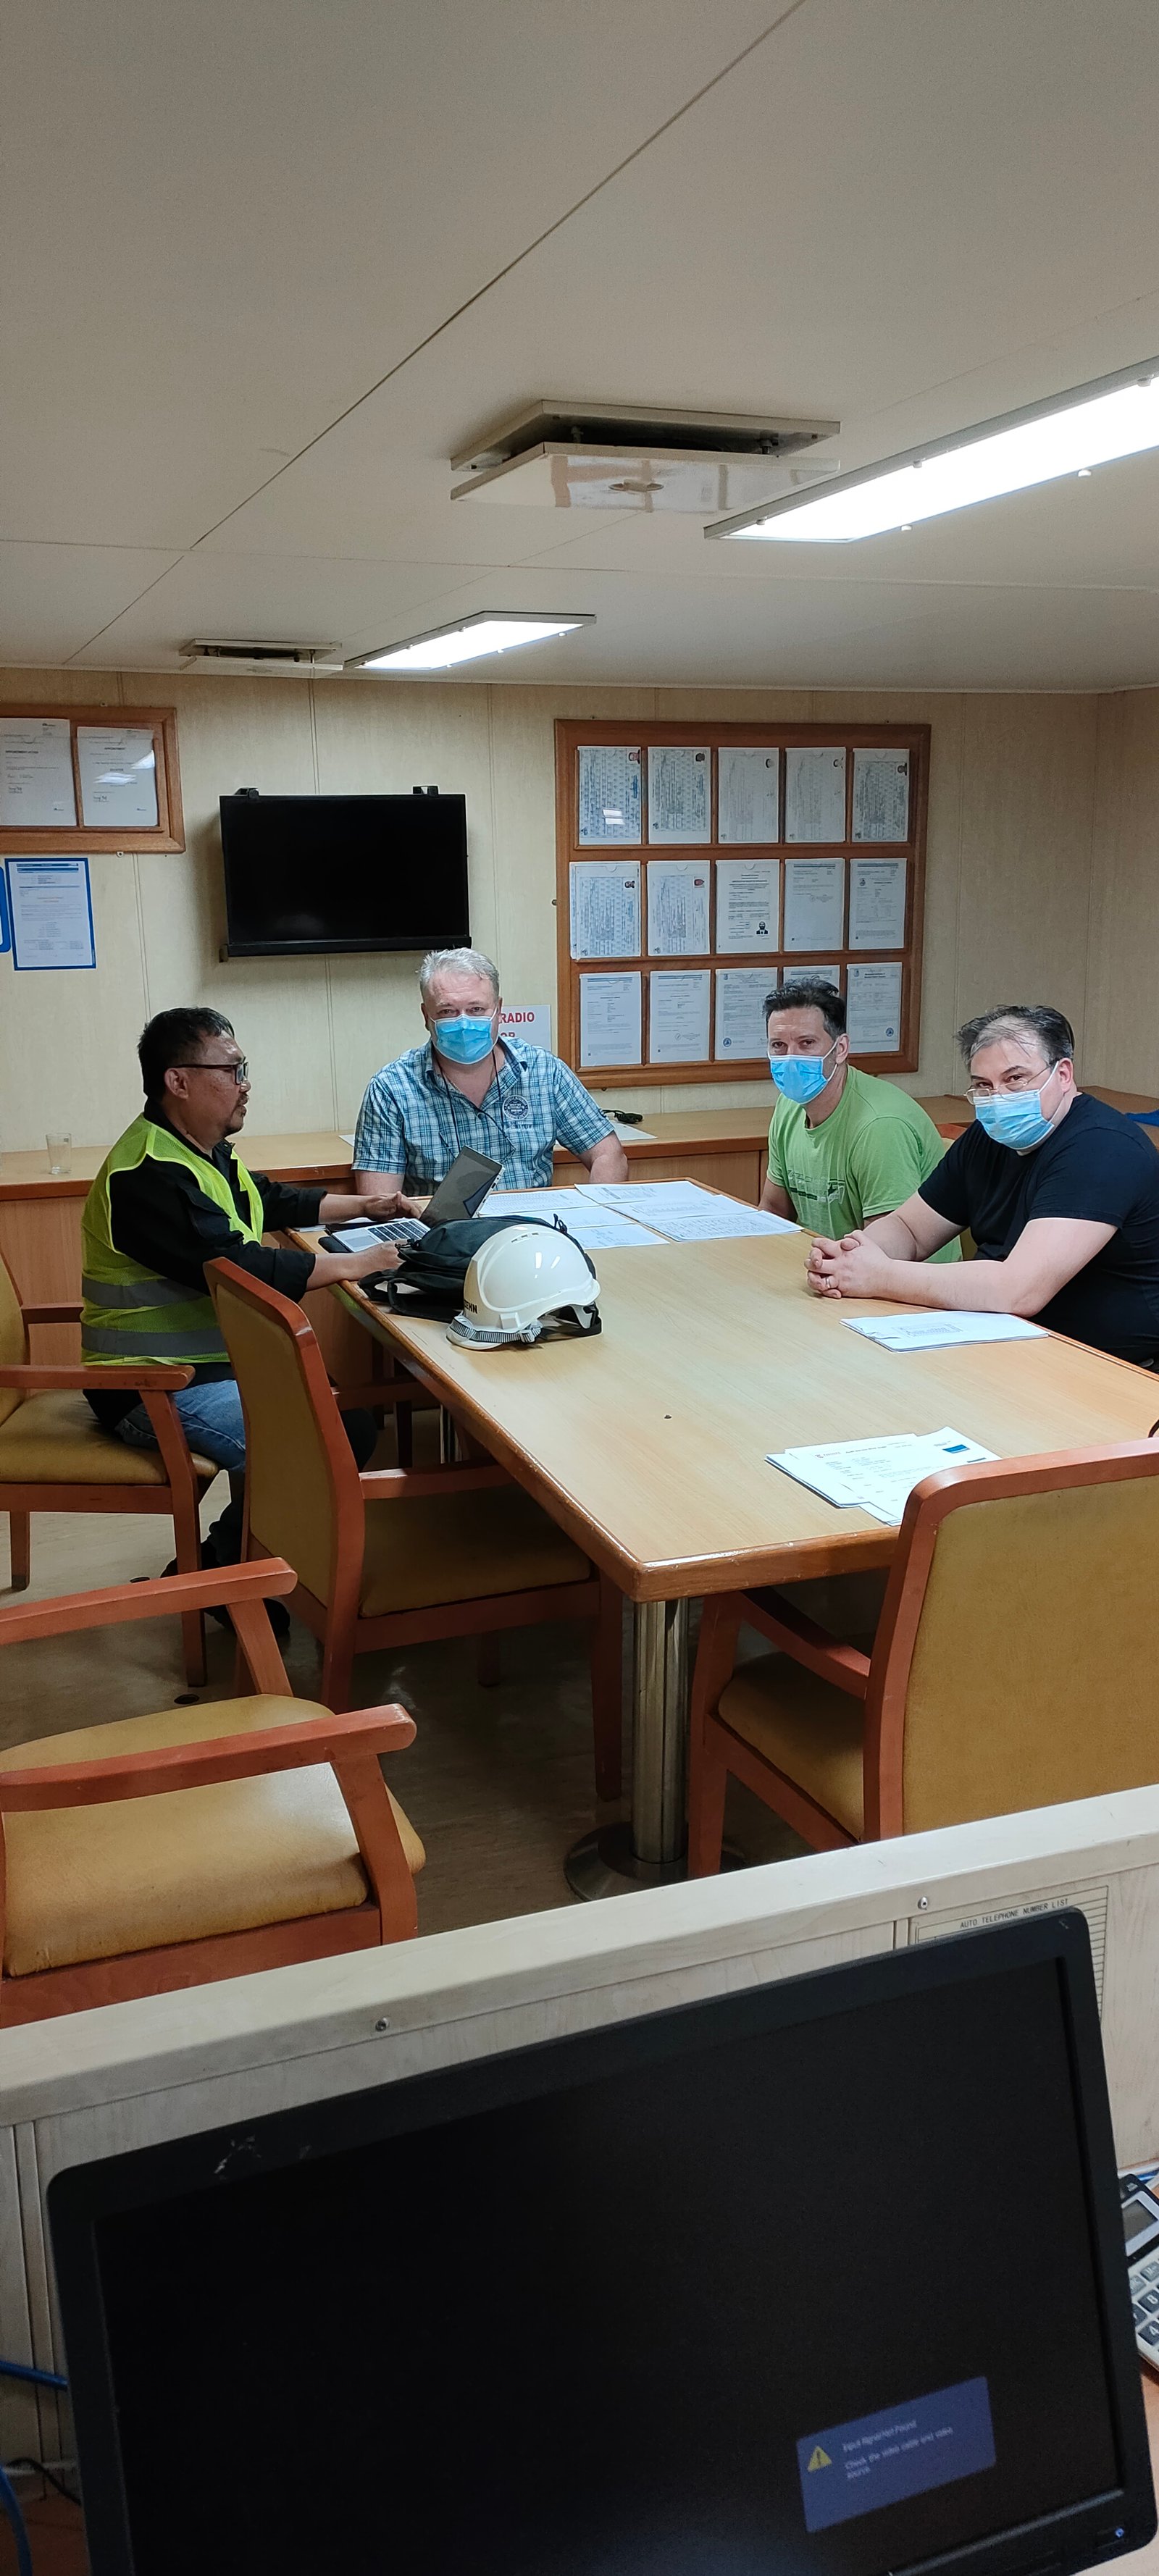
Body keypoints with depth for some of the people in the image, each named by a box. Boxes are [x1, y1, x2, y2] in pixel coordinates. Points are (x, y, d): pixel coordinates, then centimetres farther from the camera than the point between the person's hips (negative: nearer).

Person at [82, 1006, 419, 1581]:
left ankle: (236, 1553, 14)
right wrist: (356, 1264, -22)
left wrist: (364, 1206, 15)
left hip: (215, 1359, 11)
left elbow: (277, 1202, 28)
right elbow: (240, 1270, -28)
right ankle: (222, 1568, -3)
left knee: (349, 1413, 5)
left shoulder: (202, 1152, 12)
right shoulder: (150, 1173, -22)